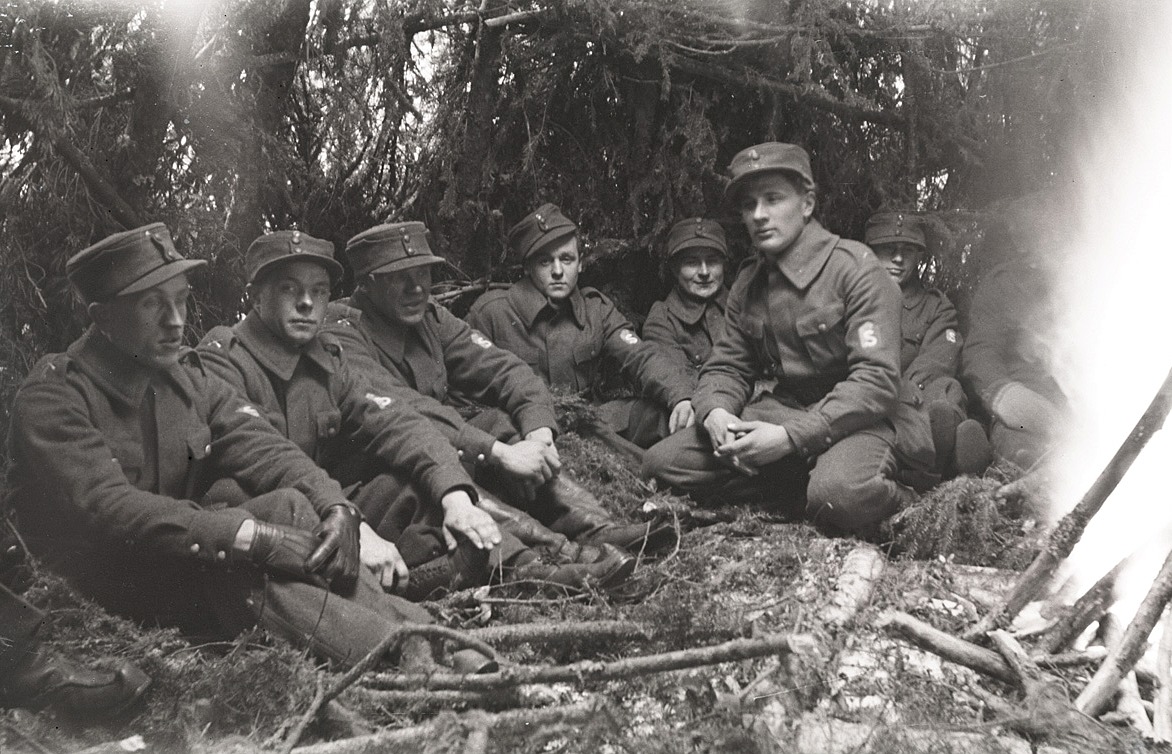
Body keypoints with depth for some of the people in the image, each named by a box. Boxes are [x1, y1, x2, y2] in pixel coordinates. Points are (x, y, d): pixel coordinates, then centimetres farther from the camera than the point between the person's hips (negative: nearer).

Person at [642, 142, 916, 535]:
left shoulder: (854, 266, -12)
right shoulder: (749, 282, 9)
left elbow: (878, 379, -20)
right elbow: (726, 367, 13)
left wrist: (792, 437, -28)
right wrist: (715, 412, -14)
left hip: (852, 420, -6)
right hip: (781, 411, 7)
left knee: (840, 494, -41)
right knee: (661, 463, -11)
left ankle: (893, 500, -3)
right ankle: (807, 489, -11)